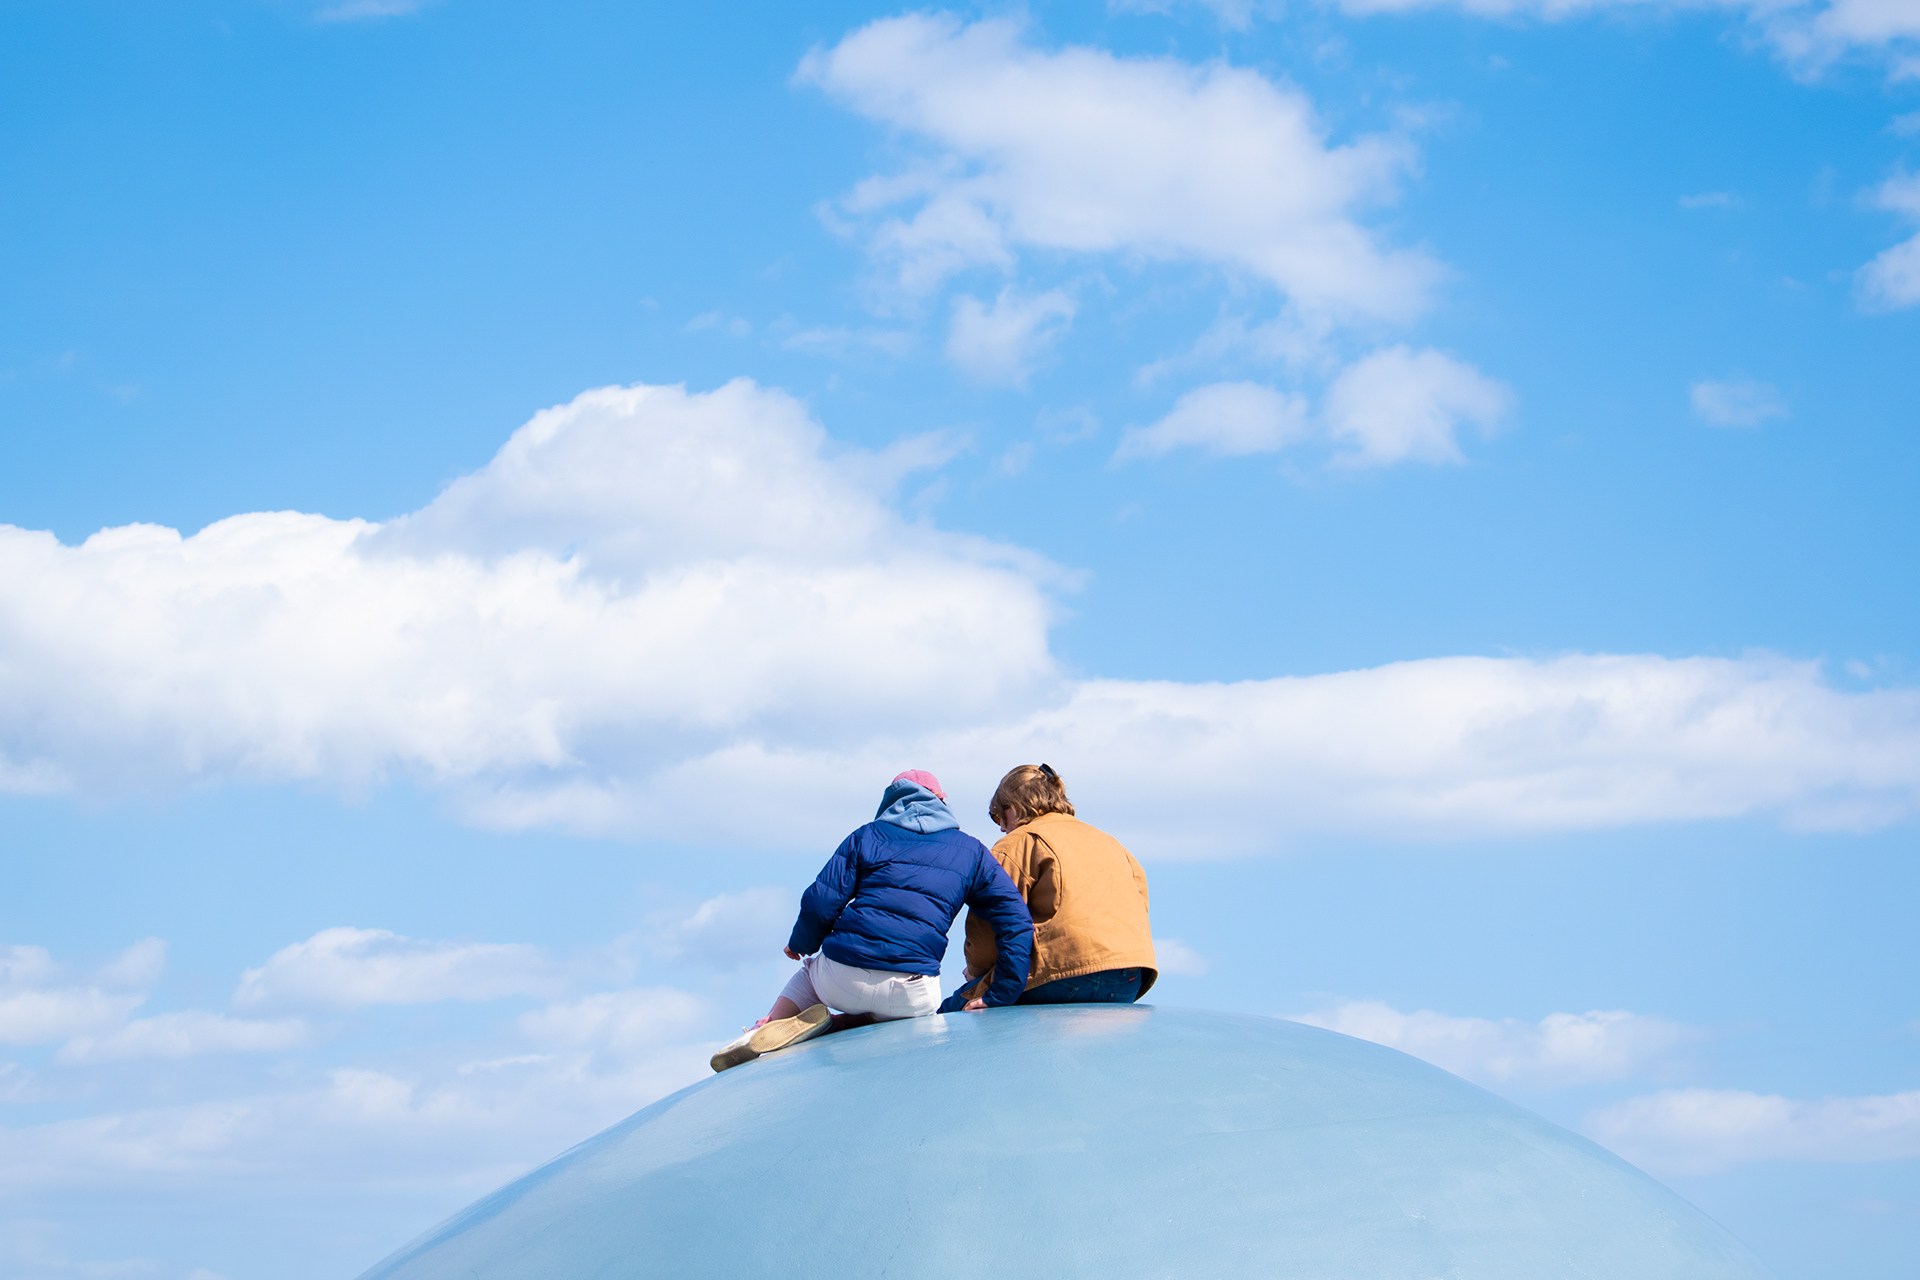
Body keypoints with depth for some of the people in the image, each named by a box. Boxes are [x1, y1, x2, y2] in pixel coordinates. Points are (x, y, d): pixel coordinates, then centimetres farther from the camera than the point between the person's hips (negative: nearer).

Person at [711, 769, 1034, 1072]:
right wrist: (999, 996, 10)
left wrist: (801, 944, 25)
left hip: (840, 982, 2)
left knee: (810, 971, 36)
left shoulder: (868, 836, 14)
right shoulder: (971, 852, 16)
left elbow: (820, 903, 5)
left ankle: (769, 1027, 7)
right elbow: (1017, 923, 7)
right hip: (910, 993, -1)